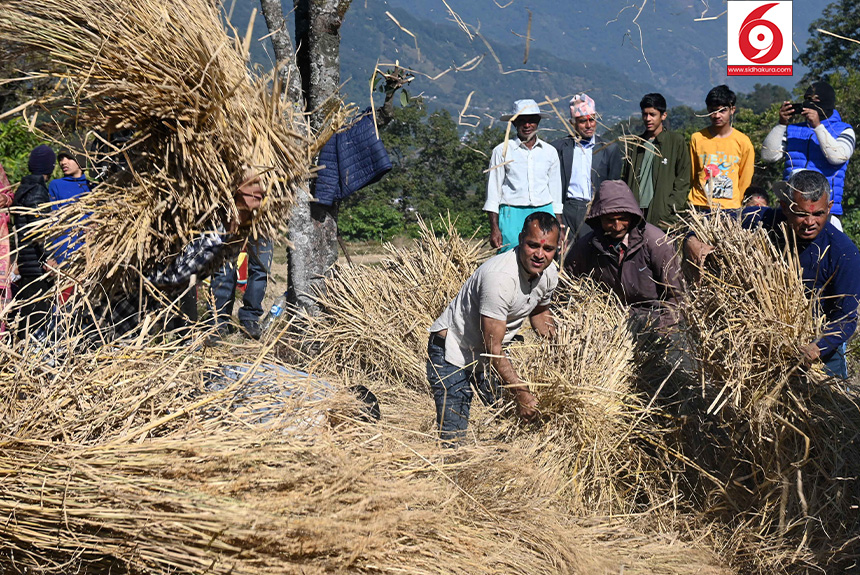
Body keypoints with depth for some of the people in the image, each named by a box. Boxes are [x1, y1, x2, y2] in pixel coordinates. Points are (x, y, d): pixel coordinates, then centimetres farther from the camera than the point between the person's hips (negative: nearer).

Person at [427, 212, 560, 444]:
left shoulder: (549, 273, -8)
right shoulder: (499, 277, -33)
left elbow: (539, 312, 17)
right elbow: (493, 349, -29)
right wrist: (521, 393, -27)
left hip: (490, 353, 8)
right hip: (453, 349, -8)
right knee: (454, 439, -14)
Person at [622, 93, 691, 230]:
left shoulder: (677, 141, 5)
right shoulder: (635, 144, 17)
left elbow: (683, 182, 2)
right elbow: (626, 180, 21)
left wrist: (670, 207, -8)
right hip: (636, 213, 3)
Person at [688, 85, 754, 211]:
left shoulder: (743, 142, 3)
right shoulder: (697, 139, 4)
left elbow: (745, 181, 9)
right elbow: (691, 176, 11)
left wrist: (735, 201, 7)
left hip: (730, 209, 0)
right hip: (699, 207, 0)